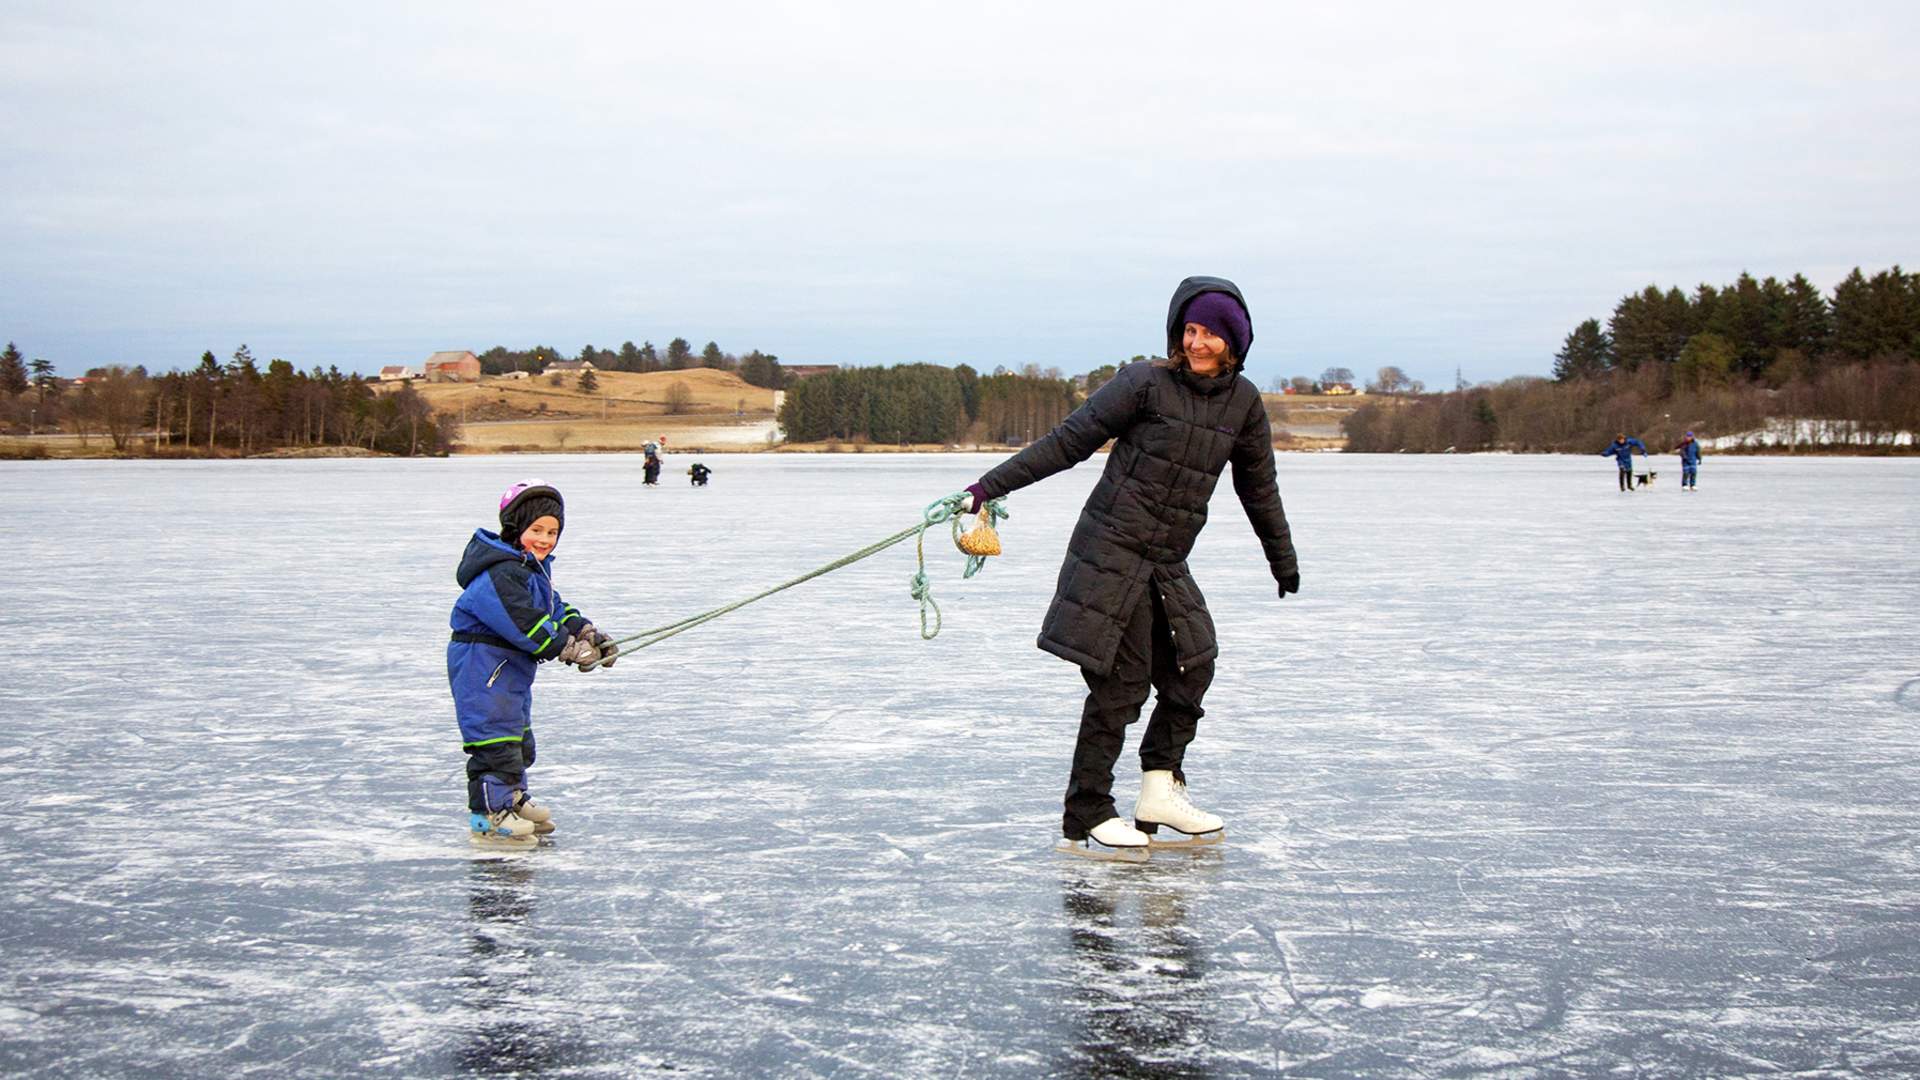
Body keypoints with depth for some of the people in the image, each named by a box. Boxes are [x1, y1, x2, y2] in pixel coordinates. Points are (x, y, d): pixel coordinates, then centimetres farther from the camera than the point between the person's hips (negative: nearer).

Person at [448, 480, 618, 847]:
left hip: (511, 666, 11)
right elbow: (524, 622, -29)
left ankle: (514, 801, 37)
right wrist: (567, 648, -26)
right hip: (482, 664, -11)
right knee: (495, 736, -11)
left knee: (518, 736, 22)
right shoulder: (500, 574, -23)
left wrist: (588, 633, 0)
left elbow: (555, 609, 14)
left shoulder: (533, 568, 12)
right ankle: (489, 816, -8)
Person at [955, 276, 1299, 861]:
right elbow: (1068, 442, -7)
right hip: (1113, 553, -6)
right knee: (1121, 682, -7)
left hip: (1169, 566, 6)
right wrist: (989, 486, -10)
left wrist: (1282, 559, 30)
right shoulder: (1146, 383, -9)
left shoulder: (1243, 402, 7)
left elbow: (1258, 485, 21)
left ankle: (1159, 793, 15)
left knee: (1190, 670, 3)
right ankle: (1086, 820, -1)